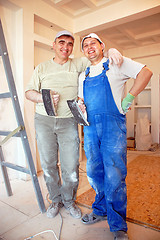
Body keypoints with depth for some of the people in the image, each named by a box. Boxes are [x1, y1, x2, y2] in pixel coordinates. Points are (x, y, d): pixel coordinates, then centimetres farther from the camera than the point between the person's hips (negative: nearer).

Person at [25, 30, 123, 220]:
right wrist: (44, 98, -12)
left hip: (68, 122, -1)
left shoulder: (78, 64, 10)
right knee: (48, 165, 8)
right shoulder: (42, 68, 12)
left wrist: (111, 50, -10)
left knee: (71, 167, -2)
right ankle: (56, 200, 32)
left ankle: (69, 200, 27)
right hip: (44, 120, 2)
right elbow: (29, 92, 8)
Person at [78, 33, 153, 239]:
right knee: (94, 172, 11)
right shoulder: (83, 75, 20)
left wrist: (128, 99, -8)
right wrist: (79, 104, 0)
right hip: (90, 125, 6)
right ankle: (101, 210, 32)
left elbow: (146, 73, -1)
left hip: (113, 124, -5)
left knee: (114, 175, -5)